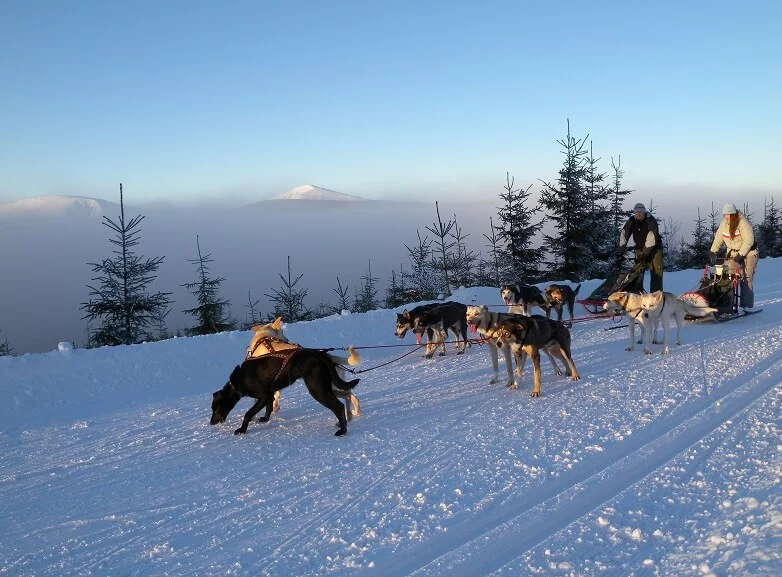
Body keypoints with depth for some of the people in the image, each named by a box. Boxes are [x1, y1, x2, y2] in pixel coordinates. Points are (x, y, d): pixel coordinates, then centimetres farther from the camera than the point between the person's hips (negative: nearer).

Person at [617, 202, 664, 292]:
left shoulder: (651, 220, -21)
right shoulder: (631, 221, -4)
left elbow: (652, 237, -29)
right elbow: (623, 234, -6)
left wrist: (645, 253, -33)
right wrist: (621, 251, -15)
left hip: (654, 248, -5)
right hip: (640, 249, 5)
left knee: (656, 274, -11)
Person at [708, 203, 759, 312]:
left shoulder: (743, 223, -18)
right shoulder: (724, 224, 2)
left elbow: (748, 241, -21)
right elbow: (718, 238, 6)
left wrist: (740, 255, -24)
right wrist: (712, 252, -5)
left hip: (747, 253, -6)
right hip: (731, 253, 6)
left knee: (746, 280, -10)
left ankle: (747, 306, -8)